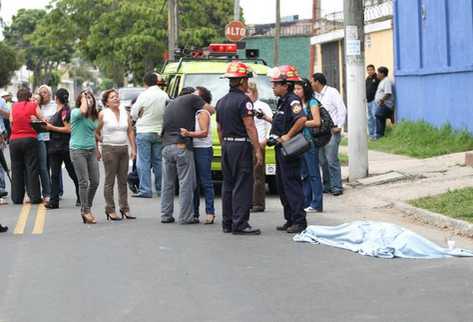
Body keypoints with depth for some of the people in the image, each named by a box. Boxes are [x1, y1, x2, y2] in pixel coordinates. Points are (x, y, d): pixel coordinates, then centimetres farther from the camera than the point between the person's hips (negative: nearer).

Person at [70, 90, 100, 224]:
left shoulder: (94, 116, 13)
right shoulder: (75, 112, -7)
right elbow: (83, 111, -32)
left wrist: (97, 150, 26)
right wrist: (83, 98, -14)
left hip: (91, 151, 7)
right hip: (78, 150, -7)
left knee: (95, 181, 5)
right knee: (84, 182, -6)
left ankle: (87, 208, 22)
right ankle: (86, 211, 4)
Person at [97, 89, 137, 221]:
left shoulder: (125, 112, 10)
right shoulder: (103, 114, -3)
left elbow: (130, 131, 12)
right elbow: (96, 132, -1)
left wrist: (133, 148, 7)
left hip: (124, 149, 5)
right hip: (109, 149, -5)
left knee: (123, 180, 8)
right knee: (110, 181, -2)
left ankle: (124, 208, 13)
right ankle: (110, 210, 1)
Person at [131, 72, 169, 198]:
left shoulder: (144, 95, -11)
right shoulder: (164, 95, 2)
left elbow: (134, 114, -4)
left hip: (144, 132, -5)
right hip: (159, 132, 5)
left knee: (144, 162, -2)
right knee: (158, 161, 13)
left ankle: (145, 190, -7)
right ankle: (161, 188, 17)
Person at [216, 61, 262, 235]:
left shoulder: (221, 102, 13)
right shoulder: (243, 100, -13)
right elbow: (250, 127, -17)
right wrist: (258, 150, -16)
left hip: (227, 145, 9)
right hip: (241, 145, -8)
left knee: (228, 185, 12)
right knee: (243, 186, -7)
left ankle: (227, 223, 16)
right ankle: (240, 224, -9)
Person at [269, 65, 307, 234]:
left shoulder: (292, 101, -16)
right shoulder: (282, 102, 16)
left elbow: (302, 119, -32)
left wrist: (288, 136, -26)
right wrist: (272, 137, 17)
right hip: (281, 149, 11)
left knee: (292, 185, -8)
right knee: (282, 185, 14)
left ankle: (299, 221, -5)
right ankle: (290, 219, 22)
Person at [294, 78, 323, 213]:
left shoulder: (312, 103, -4)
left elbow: (316, 122, -12)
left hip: (310, 141, -7)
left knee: (313, 173, -4)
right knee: (304, 174, 9)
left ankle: (316, 204, -1)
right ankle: (306, 203, 14)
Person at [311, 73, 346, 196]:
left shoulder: (332, 92, -4)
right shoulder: (315, 95, 16)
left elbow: (342, 109, -8)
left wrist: (339, 126, -11)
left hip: (331, 131, -7)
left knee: (332, 160, -11)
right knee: (322, 161, 8)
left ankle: (337, 187, -7)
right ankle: (327, 186, 17)